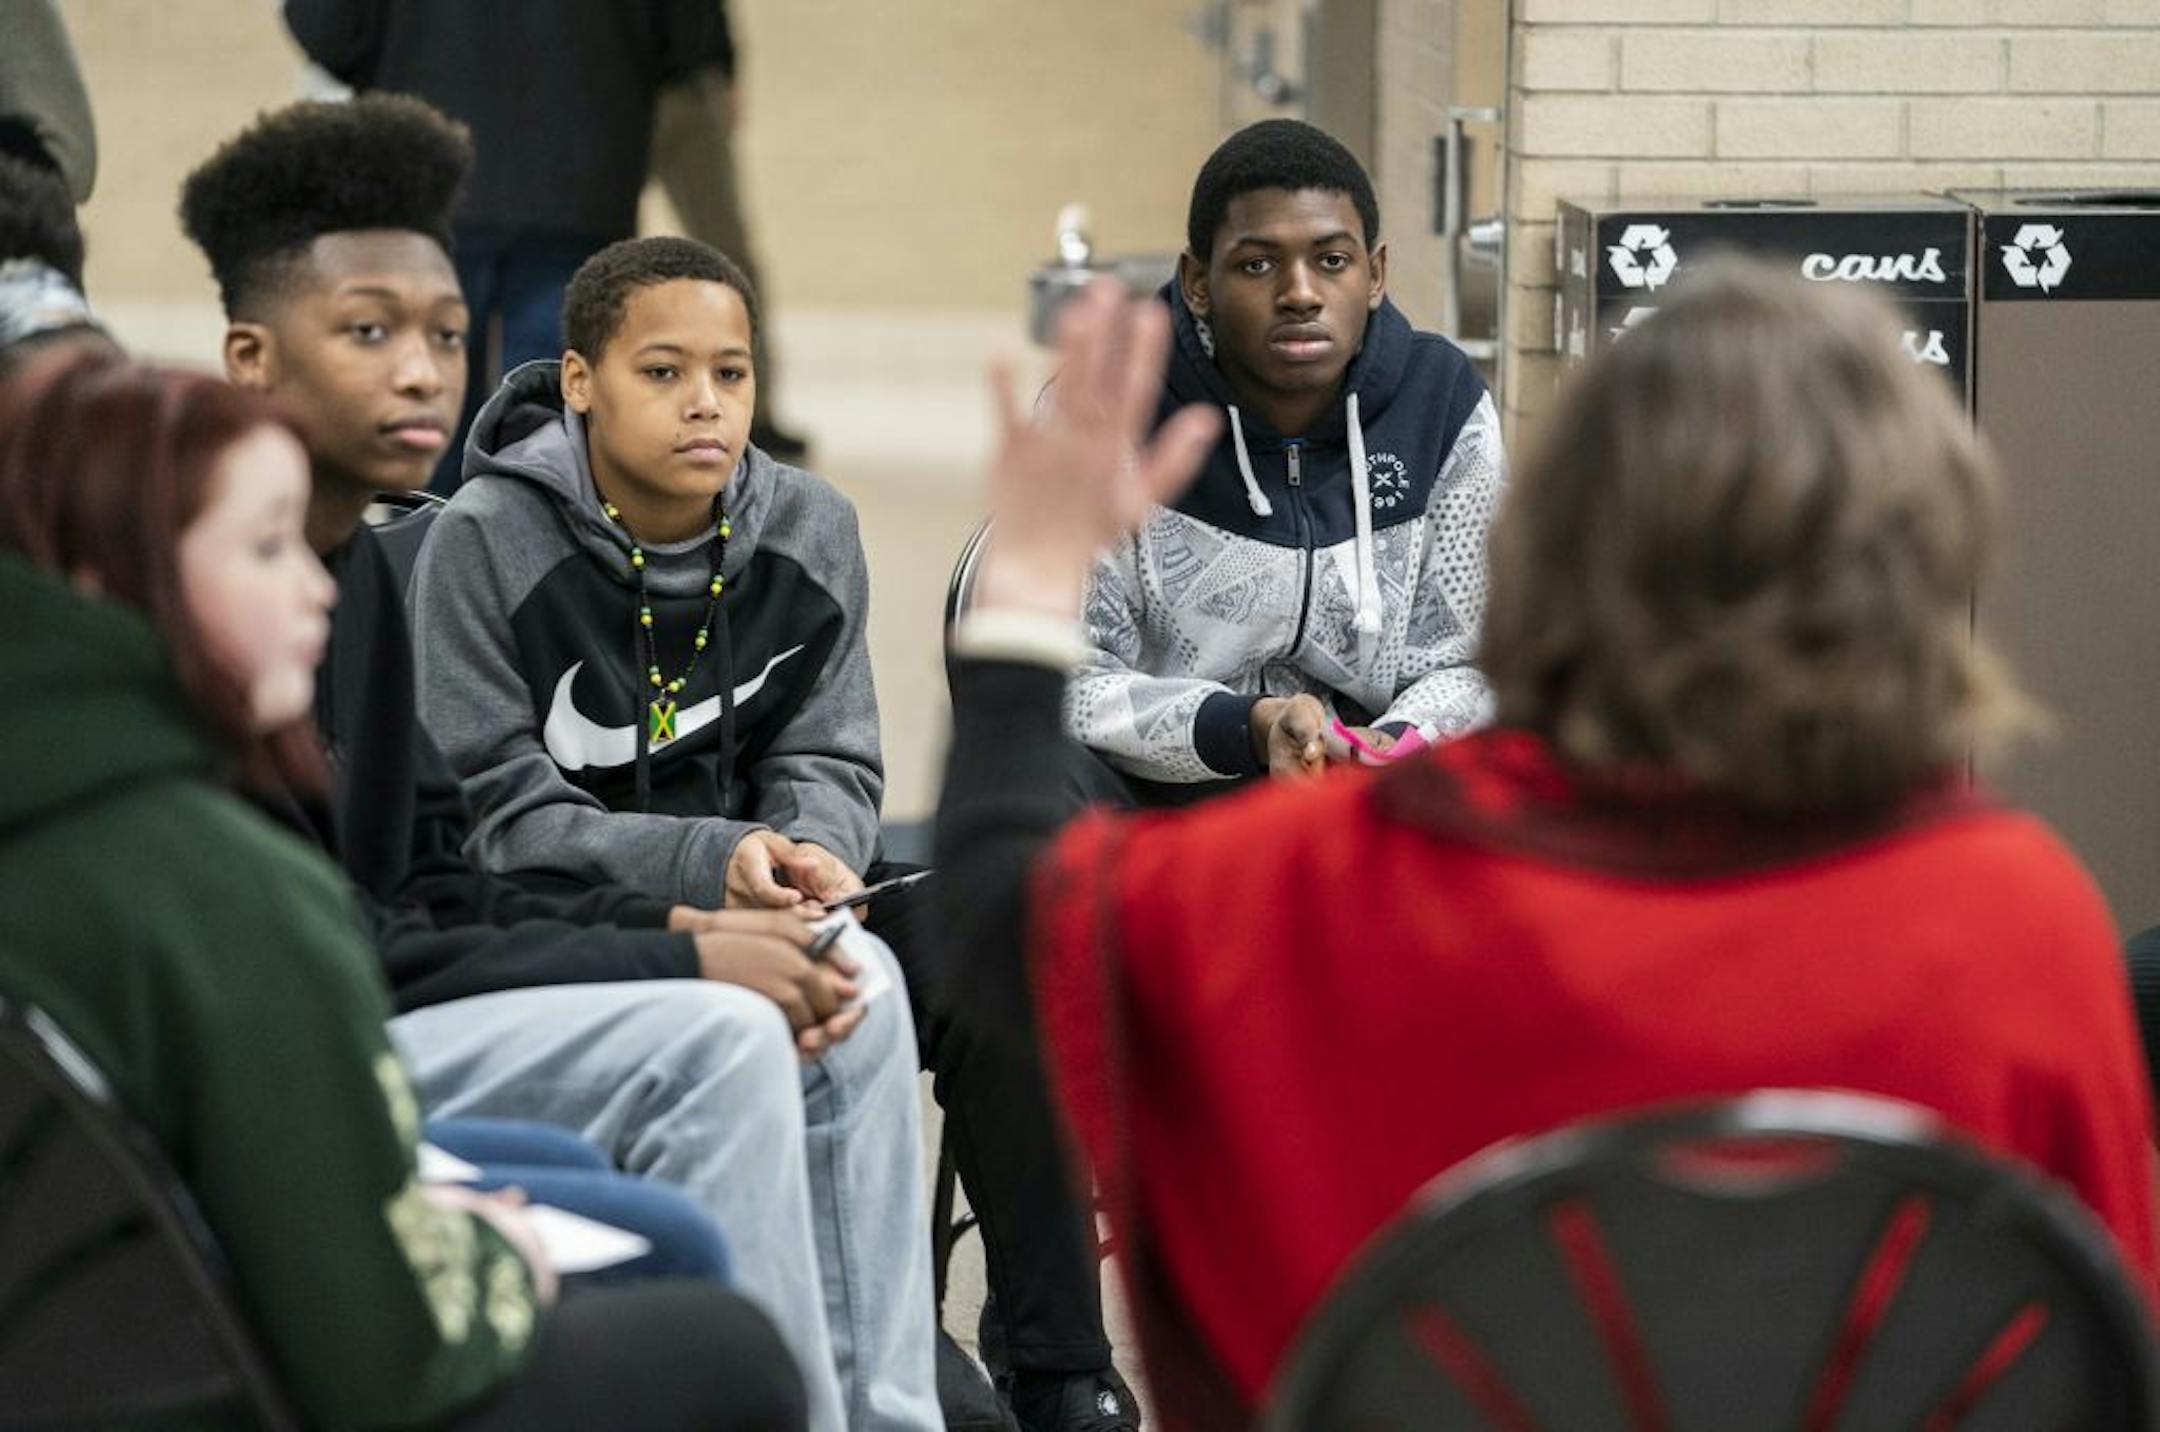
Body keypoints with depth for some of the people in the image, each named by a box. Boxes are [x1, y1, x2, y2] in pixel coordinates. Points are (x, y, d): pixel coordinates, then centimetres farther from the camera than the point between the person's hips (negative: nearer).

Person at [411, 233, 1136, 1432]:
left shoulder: (811, 532, 0)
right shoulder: (487, 543, -13)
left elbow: (828, 762, 2)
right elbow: (499, 815, -15)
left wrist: (810, 852, -24)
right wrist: (711, 863, -29)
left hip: (755, 878, 5)